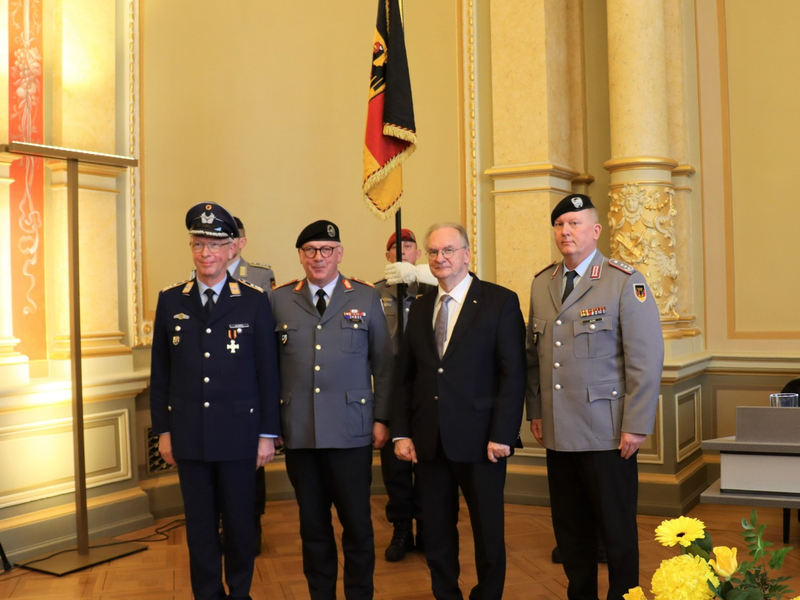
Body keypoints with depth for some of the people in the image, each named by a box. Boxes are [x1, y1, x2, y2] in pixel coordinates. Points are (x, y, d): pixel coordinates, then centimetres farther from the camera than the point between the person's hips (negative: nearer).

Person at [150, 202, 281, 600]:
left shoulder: (254, 302, -2)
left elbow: (268, 373, -2)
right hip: (188, 434, 2)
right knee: (199, 524, 11)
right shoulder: (170, 301, 5)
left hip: (239, 432, -2)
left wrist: (268, 433, -3)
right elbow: (160, 372, 8)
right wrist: (163, 430, 5)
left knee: (239, 521, 8)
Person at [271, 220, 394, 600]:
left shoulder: (366, 297, 5)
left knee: (357, 523, 3)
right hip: (298, 432, 1)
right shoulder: (280, 300, 7)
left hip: (351, 430, -1)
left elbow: (383, 364, 6)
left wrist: (382, 418, 1)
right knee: (312, 525, 11)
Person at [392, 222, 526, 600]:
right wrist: (401, 433, 2)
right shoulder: (420, 308, 11)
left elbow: (513, 373, -9)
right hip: (429, 441, 4)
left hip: (479, 438, -4)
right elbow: (405, 376, 10)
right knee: (436, 535, 12)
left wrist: (502, 435, -14)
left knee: (488, 533, 9)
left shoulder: (500, 302, -4)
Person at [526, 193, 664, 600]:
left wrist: (636, 426, -12)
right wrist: (535, 411, 9)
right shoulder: (541, 284, 10)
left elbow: (647, 359, -10)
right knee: (570, 530, 12)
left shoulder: (625, 283, -7)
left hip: (607, 434, -5)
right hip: (557, 432, 5)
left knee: (617, 531, 6)